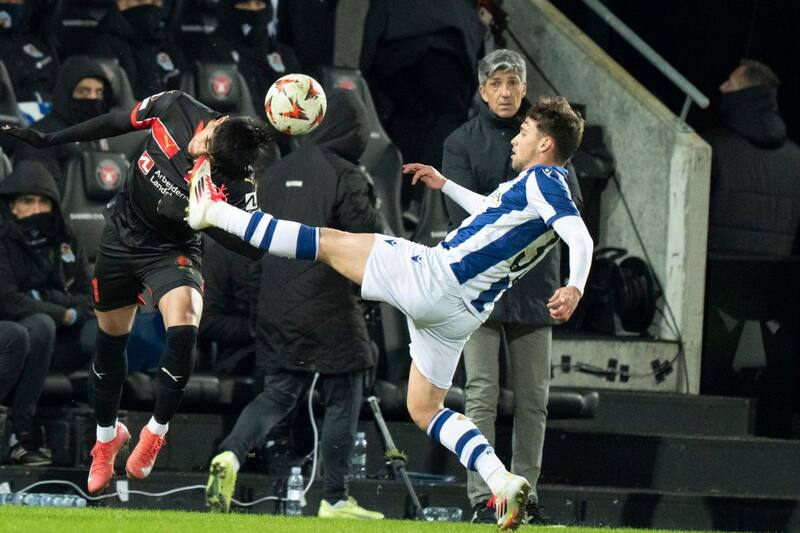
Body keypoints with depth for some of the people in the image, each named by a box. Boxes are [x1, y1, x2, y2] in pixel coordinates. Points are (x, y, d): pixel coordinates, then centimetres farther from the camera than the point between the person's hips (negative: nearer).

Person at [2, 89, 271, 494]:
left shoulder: (235, 184, -32)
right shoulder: (176, 108, -23)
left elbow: (252, 246, -35)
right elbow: (120, 122, -4)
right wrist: (49, 140, 4)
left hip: (172, 248, -4)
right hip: (121, 234, 4)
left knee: (183, 330, -29)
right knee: (110, 340, 15)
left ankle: (156, 432, -7)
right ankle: (107, 435, 40)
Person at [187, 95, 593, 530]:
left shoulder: (541, 181, -10)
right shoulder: (548, 189, 17)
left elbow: (581, 238, -26)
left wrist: (575, 287, -44)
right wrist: (444, 185, 44)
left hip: (432, 276, -9)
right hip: (461, 314, 9)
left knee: (327, 242, 6)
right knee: (424, 410, 15)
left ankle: (215, 213, 16)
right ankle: (503, 483, -4)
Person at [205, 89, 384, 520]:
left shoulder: (278, 172, 10)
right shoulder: (344, 176, -9)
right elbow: (368, 237, -12)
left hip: (276, 310, 6)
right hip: (328, 305, -6)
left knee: (279, 393, 11)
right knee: (342, 399, 6)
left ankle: (231, 453, -16)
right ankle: (335, 499, 7)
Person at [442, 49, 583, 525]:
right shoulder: (462, 142, 3)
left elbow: (569, 200, -3)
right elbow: (466, 215, -8)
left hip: (534, 284, 3)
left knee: (533, 398, 4)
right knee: (482, 395, -8)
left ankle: (525, 494, 10)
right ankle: (482, 499, -10)